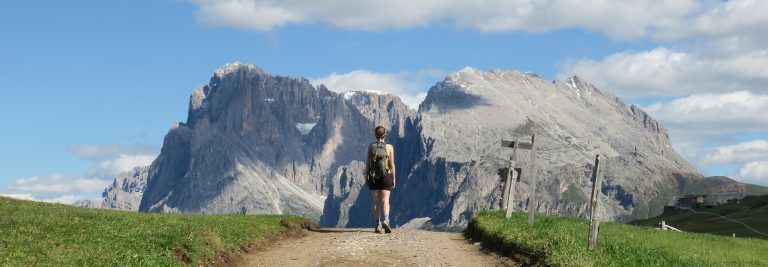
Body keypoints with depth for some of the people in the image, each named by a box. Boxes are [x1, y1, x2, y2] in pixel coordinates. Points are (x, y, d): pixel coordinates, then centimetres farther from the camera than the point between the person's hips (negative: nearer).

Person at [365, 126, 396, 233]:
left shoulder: (371, 146, -1)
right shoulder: (389, 147, -4)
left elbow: (367, 163, -1)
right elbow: (392, 164, -5)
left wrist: (366, 177, 7)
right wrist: (393, 178, 2)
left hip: (373, 177, 2)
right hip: (386, 176, -2)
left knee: (376, 201, 10)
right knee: (385, 200, -5)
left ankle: (378, 225, 11)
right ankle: (385, 220, -28)